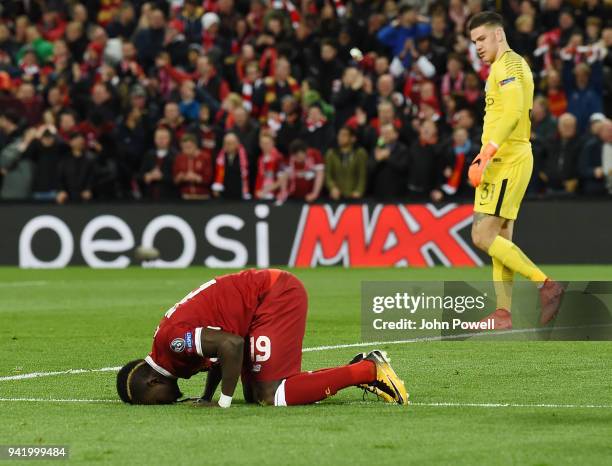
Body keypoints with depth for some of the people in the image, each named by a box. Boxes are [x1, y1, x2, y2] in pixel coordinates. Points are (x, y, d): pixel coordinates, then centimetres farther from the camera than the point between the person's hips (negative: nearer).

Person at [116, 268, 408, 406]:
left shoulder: (172, 341, -18)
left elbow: (231, 345, -27)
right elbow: (222, 357, 25)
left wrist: (224, 402, -17)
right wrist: (206, 398, 13)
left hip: (277, 293, -10)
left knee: (270, 396, -15)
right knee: (255, 395, 7)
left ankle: (368, 371, -9)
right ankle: (358, 369, 8)